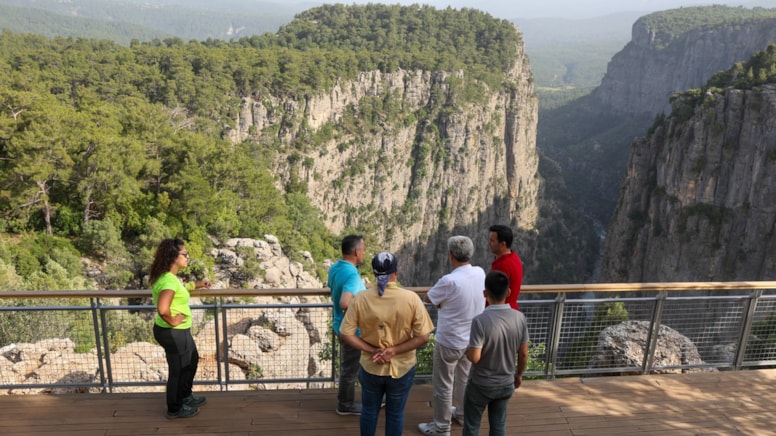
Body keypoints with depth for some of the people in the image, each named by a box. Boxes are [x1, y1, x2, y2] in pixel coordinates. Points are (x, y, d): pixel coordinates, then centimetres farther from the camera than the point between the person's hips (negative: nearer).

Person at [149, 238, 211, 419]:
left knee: (192, 360, 26)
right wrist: (172, 321, -25)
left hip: (179, 331, 10)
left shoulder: (169, 276, 4)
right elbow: (162, 309, -42)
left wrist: (196, 284, 28)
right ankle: (175, 409, 29)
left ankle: (185, 396, 44)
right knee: (178, 370, 9)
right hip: (173, 333, -10)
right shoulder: (169, 280, -29)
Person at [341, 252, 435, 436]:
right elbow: (423, 337, -16)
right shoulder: (411, 299, -17)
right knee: (395, 413, 20)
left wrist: (372, 350, -12)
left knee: (369, 411, 23)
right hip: (402, 368, -1)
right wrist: (394, 350, -15)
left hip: (370, 368, 1)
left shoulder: (361, 298, -14)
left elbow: (345, 334, -12)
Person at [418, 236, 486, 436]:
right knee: (465, 378, 26)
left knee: (443, 385, 11)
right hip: (472, 339, 7)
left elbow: (428, 298, -12)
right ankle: (463, 413, 45)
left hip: (449, 342, -7)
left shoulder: (449, 281, -29)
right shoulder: (480, 273, -9)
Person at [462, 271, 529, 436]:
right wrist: (519, 374, 14)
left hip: (480, 385, -4)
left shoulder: (480, 320, -27)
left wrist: (467, 350, -3)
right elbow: (523, 354, -3)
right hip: (506, 384, 4)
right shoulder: (520, 318, -13)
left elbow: (475, 357, -26)